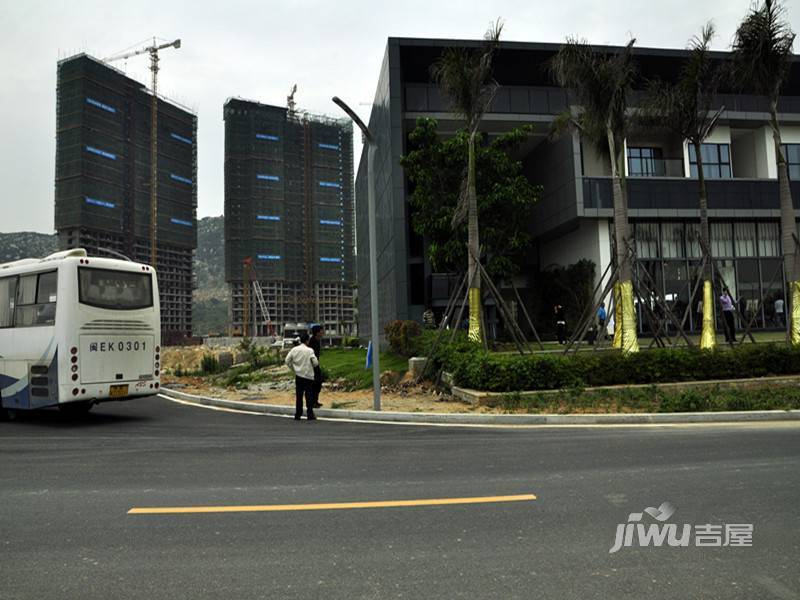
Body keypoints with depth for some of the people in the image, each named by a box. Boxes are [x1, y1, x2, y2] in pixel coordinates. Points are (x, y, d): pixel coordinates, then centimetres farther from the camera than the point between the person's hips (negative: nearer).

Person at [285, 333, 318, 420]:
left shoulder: (294, 349, -1)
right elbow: (315, 362, -13)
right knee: (309, 396, 4)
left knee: (298, 395, 10)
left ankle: (297, 415, 12)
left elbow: (287, 361, 1)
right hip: (308, 375, -3)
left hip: (298, 375, 3)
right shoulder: (310, 350, -12)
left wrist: (293, 369, 13)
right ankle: (310, 415, 5)